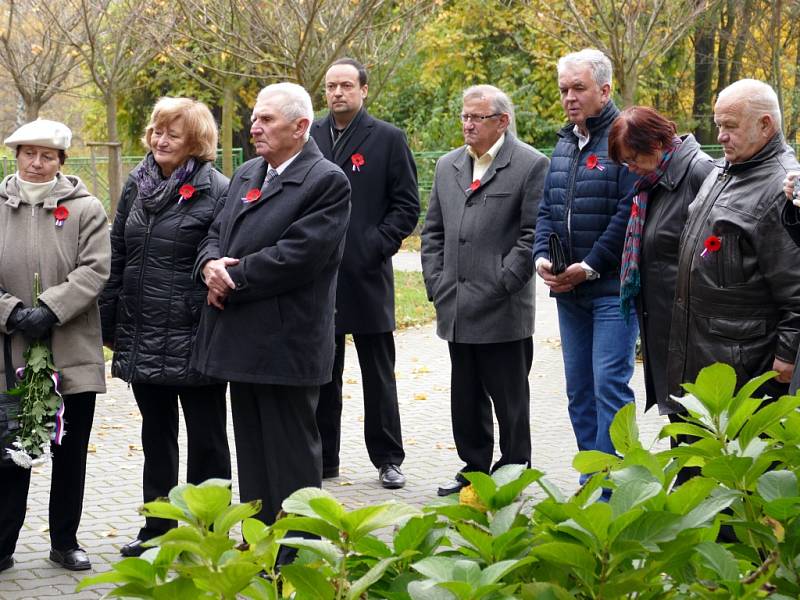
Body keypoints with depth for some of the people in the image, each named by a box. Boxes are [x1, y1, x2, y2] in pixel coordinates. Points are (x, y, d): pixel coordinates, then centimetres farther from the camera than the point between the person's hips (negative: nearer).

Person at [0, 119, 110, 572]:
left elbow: (94, 270, -8)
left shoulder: (86, 208, 2)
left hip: (73, 355, 0)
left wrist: (50, 309, -18)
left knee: (71, 453, 9)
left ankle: (65, 541, 21)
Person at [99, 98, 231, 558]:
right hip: (142, 339, 6)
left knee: (206, 439, 6)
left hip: (193, 341, -6)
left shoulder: (216, 192, -10)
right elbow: (117, 257, 12)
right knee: (157, 437, 17)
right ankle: (157, 529, 28)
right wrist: (110, 324, 10)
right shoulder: (138, 185, 8)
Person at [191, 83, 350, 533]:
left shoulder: (327, 182, -11)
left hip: (287, 344, -8)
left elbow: (295, 256, -20)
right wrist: (211, 263, -7)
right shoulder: (246, 175, 16)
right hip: (243, 343, 8)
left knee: (292, 457, 0)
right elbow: (218, 232, 16)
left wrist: (231, 279, -14)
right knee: (252, 456, 15)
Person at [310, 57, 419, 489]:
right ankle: (322, 459, 18)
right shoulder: (309, 137, 8)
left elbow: (406, 207, -2)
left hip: (367, 276, -3)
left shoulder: (388, 139, -1)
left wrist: (373, 247, -12)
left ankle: (387, 459, 15)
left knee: (378, 376, 6)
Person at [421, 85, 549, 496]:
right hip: (456, 308, 6)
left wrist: (501, 284, -14)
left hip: (503, 310, -6)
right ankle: (473, 469, 24)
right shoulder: (448, 166, 14)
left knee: (509, 399, 3)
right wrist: (436, 282, 7)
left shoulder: (531, 165, -5)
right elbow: (433, 230, 17)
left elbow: (533, 234, -10)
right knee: (465, 397, 13)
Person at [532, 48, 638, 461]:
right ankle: (590, 483, 20)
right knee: (579, 390, 12)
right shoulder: (565, 144, 15)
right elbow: (547, 209, 17)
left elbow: (630, 212, -17)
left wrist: (591, 266, -17)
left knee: (609, 383, -10)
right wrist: (541, 256, 0)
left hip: (612, 287, -8)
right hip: (568, 289, 8)